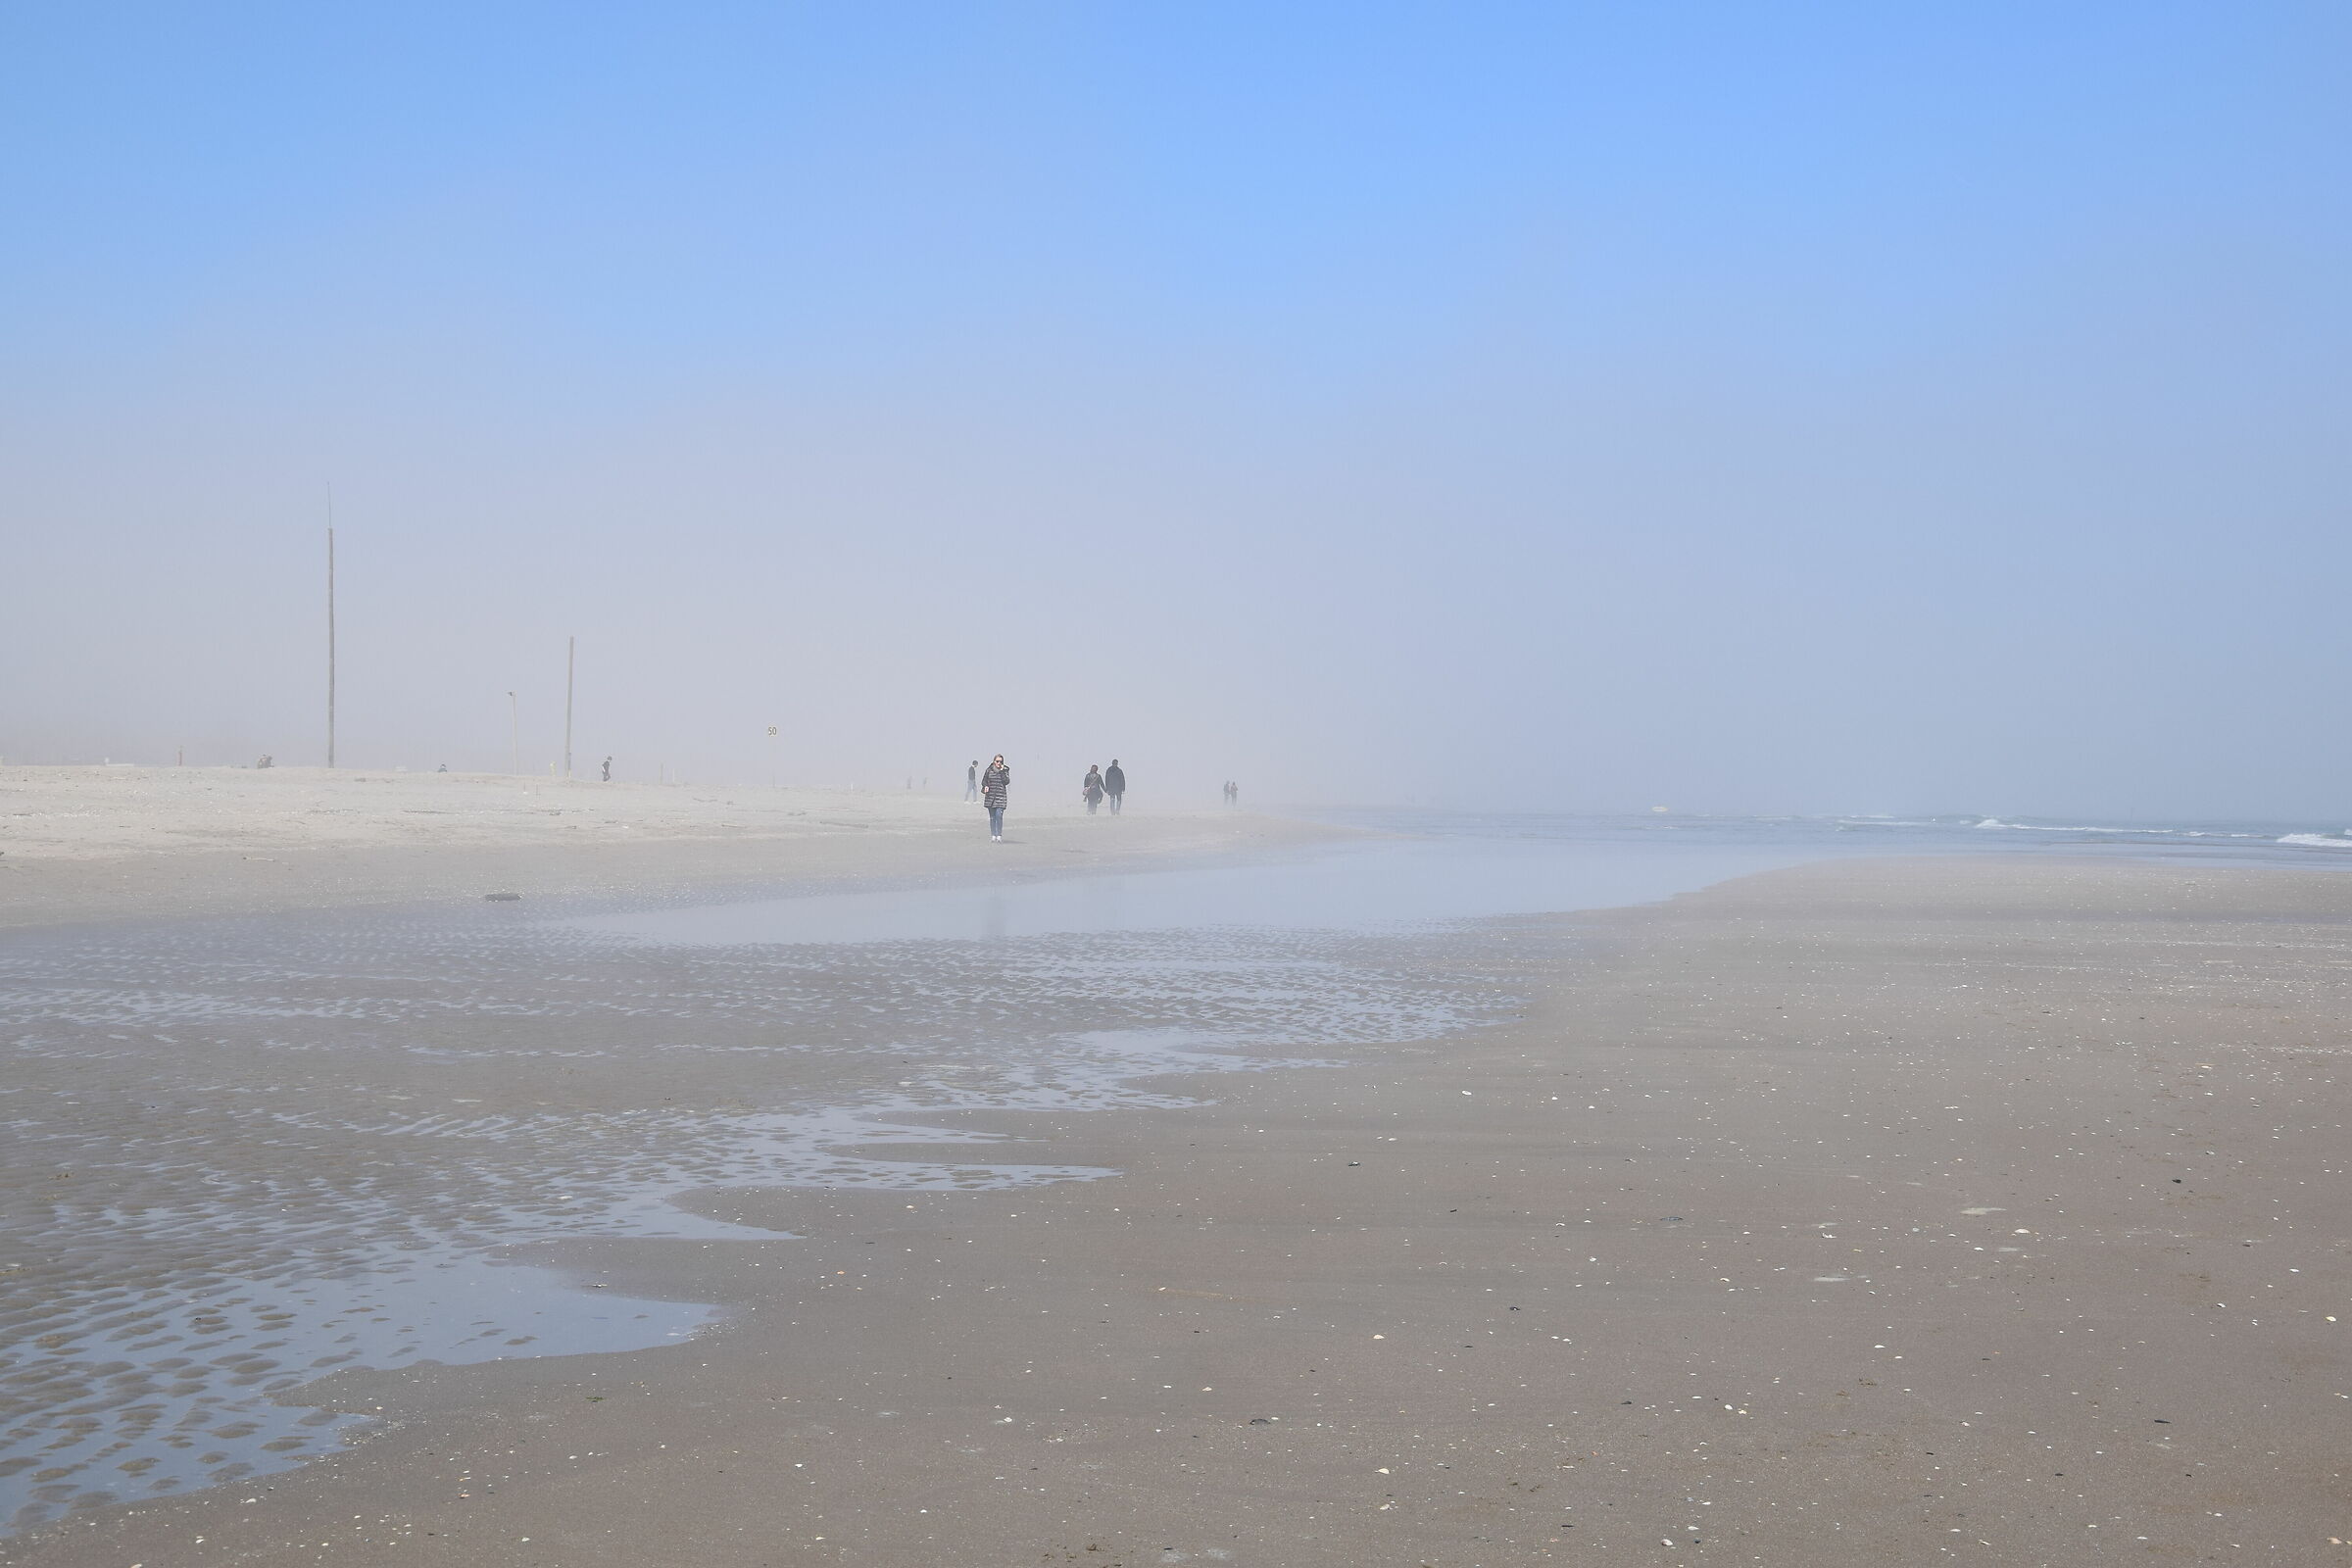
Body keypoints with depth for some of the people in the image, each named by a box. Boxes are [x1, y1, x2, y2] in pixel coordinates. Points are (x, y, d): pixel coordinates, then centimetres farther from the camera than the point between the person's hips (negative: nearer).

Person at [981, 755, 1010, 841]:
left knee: (999, 815, -13)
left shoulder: (1005, 770, 3)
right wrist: (985, 786, -8)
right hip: (990, 795, 2)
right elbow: (984, 780, 12)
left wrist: (1002, 772, -12)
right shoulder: (989, 770, 6)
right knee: (992, 817, 7)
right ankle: (993, 836, 13)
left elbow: (1006, 782, -8)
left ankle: (999, 836, -7)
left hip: (1000, 795, -2)